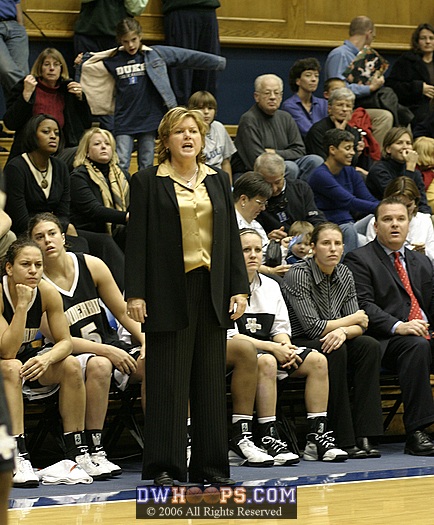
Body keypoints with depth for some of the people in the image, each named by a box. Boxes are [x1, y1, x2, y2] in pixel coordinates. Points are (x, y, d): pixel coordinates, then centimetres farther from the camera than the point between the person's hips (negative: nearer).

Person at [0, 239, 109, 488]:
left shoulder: (48, 293, -13)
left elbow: (65, 341, -9)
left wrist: (47, 358, -31)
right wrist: (22, 304, -36)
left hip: (30, 359, 5)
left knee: (71, 366, -19)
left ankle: (77, 451, -12)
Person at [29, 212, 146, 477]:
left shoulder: (92, 266, 2)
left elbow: (123, 312, 8)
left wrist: (146, 341, -10)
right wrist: (107, 352, -22)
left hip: (110, 344, 4)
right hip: (72, 356, -4)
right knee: (99, 365, -37)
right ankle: (95, 453, -31)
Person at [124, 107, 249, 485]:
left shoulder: (218, 180, 13)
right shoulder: (147, 183, 1)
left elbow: (232, 237, 13)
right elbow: (137, 241, -2)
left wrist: (239, 288, 5)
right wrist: (135, 294, -9)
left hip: (212, 289, 4)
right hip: (169, 292, -4)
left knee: (211, 380, 7)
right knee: (168, 380, -2)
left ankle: (211, 464, 13)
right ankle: (165, 465, 3)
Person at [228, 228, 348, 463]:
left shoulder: (270, 286, 16)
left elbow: (280, 327, 15)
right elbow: (229, 336, -15)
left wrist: (286, 346, -10)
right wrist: (272, 347, -19)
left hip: (268, 346, 7)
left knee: (317, 361, -13)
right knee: (266, 362, -39)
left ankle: (318, 437, -15)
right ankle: (268, 439, -38)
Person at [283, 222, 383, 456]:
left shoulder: (344, 274, 5)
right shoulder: (298, 275, -16)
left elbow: (358, 326, 1)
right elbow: (312, 327, -21)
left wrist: (342, 332, -24)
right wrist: (351, 320, -8)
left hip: (329, 342, 6)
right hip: (298, 345, -6)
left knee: (369, 346, -20)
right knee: (334, 351, -34)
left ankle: (363, 436, -25)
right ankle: (344, 440, -30)